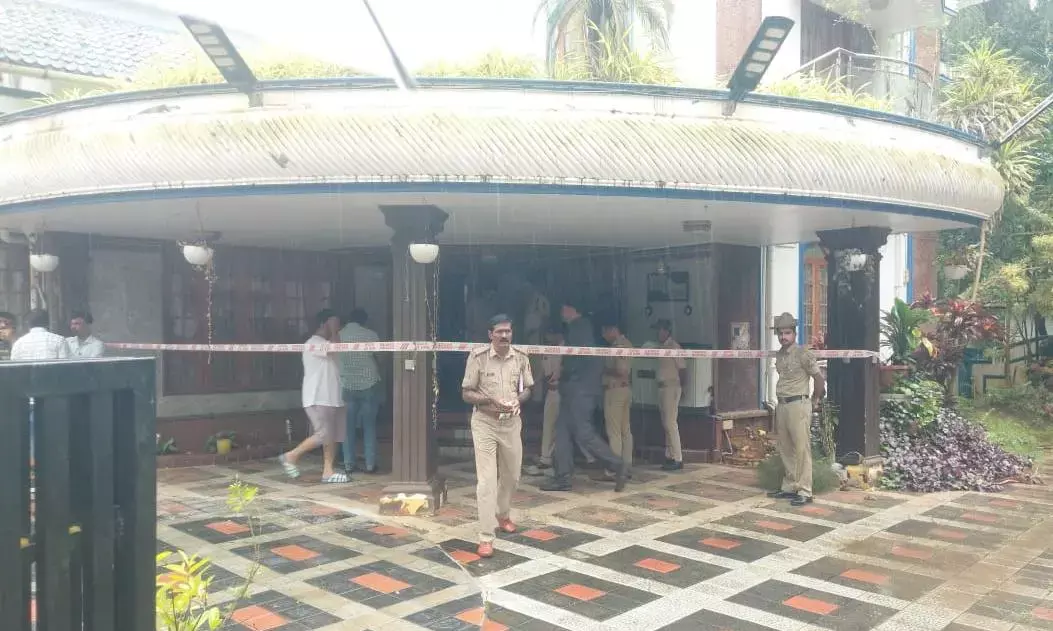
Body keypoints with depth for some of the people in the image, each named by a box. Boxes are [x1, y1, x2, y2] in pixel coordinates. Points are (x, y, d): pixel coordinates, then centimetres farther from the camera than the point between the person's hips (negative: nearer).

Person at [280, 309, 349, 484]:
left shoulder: (327, 344, 19)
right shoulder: (314, 343, -11)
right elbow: (334, 347, -27)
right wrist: (334, 330, -14)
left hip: (332, 398, 10)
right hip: (318, 399, -10)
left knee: (333, 436, 5)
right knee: (322, 435, -12)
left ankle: (328, 471, 7)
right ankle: (291, 456, 4)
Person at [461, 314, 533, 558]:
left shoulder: (521, 358, -2)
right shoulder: (478, 357, -13)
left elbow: (527, 389, 10)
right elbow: (466, 393, -8)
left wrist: (518, 399, -12)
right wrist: (491, 400, -24)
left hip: (511, 423, 4)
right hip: (485, 423, -4)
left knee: (511, 476, 18)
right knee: (487, 480, -7)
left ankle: (503, 515, 45)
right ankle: (486, 537, -2)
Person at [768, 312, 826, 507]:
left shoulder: (802, 354, -10)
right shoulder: (779, 355, 13)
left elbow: (820, 379, -8)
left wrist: (814, 401, 1)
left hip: (798, 405, -8)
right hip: (782, 405, 8)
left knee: (801, 449, -6)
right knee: (785, 450, 11)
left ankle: (804, 491, -3)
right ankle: (789, 487, 20)